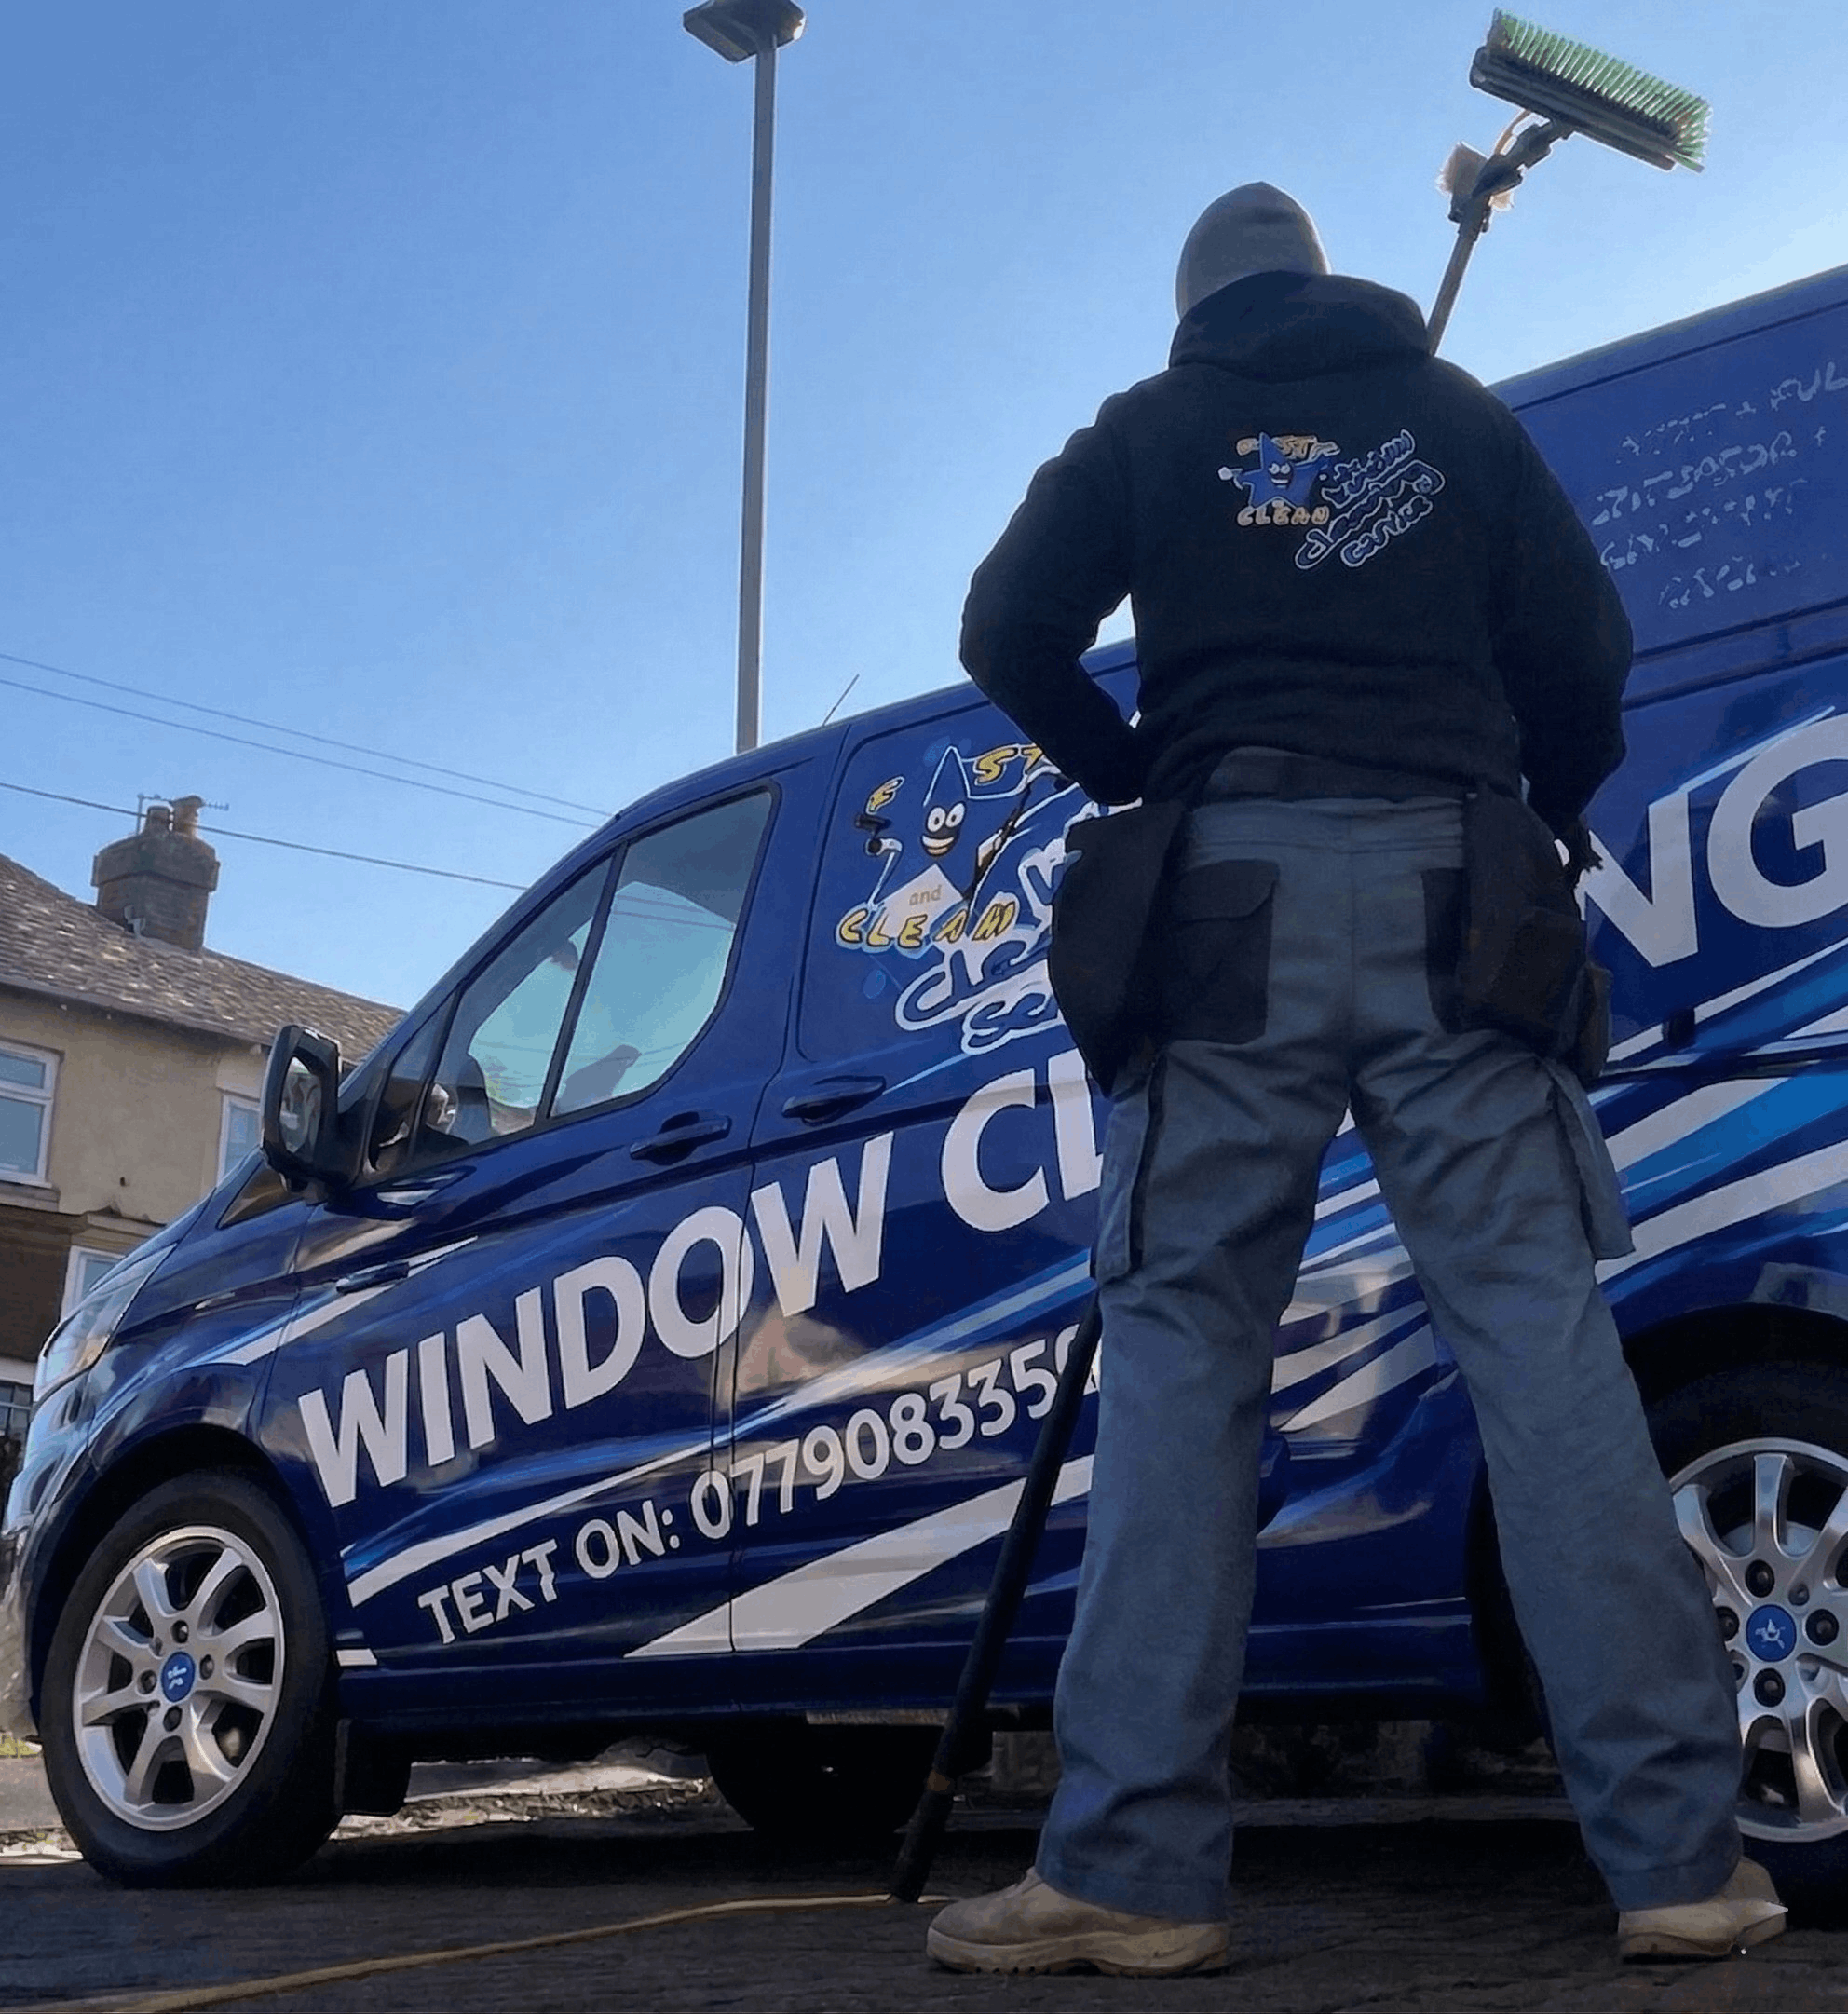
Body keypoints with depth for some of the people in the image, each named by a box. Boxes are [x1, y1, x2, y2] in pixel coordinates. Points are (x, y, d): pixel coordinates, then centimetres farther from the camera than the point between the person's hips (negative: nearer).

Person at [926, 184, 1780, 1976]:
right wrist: (1545, 818, 27)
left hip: (1233, 890, -1)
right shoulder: (1460, 419, 19)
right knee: (1542, 1339, -3)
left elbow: (1006, 635, 4)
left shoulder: (1148, 433, 15)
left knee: (1180, 1350, -3)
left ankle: (1135, 1866, -7)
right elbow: (1584, 652, 11)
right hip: (1439, 886, 2)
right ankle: (1678, 1848, -5)